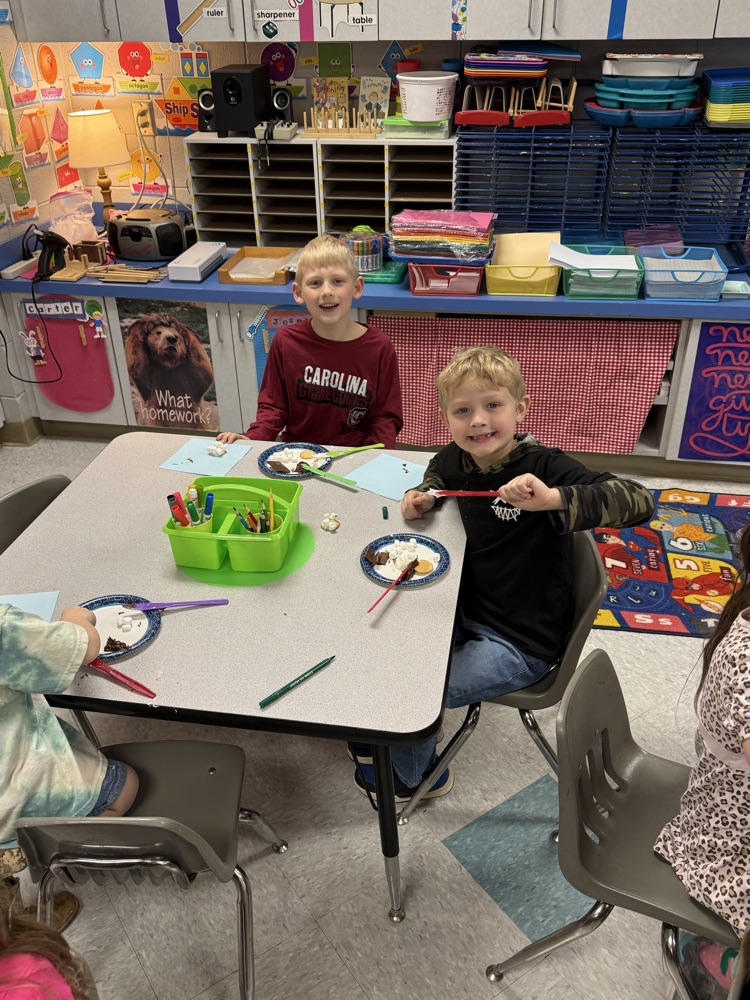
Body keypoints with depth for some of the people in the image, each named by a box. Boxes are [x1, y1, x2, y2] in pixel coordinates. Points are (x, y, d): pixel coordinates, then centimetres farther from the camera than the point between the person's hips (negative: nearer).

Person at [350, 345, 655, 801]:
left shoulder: (545, 467, -25)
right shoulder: (458, 459, -6)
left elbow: (639, 501, -36)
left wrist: (552, 499, -48)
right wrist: (423, 496, -1)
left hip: (521, 643, -7)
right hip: (470, 610, 7)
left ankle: (414, 773, 27)